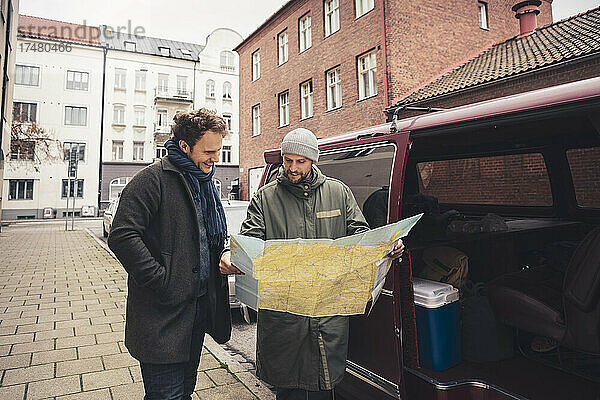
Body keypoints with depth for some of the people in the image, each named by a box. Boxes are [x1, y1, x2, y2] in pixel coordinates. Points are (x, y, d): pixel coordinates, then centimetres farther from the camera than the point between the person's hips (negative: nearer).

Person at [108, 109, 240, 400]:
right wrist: (162, 281, -22)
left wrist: (222, 260, 3)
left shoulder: (205, 184, 14)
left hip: (199, 306, 8)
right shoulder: (153, 179, -12)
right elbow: (122, 236, -20)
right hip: (164, 313, -8)